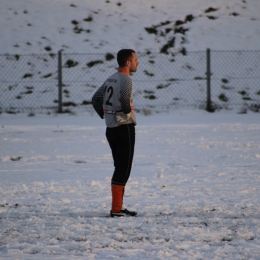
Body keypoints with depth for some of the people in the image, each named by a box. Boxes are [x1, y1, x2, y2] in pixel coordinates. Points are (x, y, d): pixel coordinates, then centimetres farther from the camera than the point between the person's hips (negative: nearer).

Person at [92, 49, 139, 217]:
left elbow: (96, 99, 19)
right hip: (125, 128, -9)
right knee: (123, 170, -5)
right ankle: (116, 209, -7)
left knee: (120, 169, 15)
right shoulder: (125, 79, -13)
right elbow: (124, 97, -32)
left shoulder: (111, 79, 14)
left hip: (111, 129, 9)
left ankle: (118, 207, 18)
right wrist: (128, 112, -14)